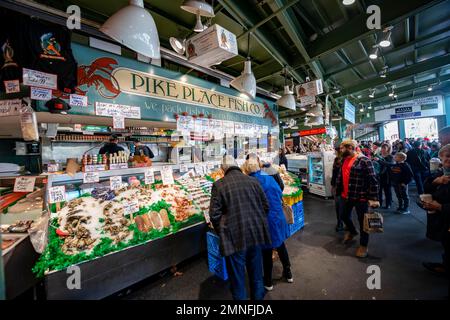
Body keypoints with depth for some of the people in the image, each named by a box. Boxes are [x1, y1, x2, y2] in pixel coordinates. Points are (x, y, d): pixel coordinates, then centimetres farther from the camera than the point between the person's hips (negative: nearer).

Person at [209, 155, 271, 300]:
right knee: (256, 272, 26)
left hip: (234, 237, -3)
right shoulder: (253, 181, -2)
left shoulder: (219, 185, -11)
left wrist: (222, 233, 6)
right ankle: (258, 296, 47)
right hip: (256, 234, 4)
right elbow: (265, 206, 4)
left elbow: (214, 214, -10)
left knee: (237, 277, 16)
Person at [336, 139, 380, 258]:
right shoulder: (345, 160, 9)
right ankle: (352, 231, 50)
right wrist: (338, 191, 19)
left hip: (361, 197, -7)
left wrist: (373, 198, -20)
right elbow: (340, 177, 17)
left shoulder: (364, 160, -15)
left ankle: (363, 245, 27)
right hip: (346, 196, 7)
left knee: (362, 220, 8)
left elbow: (373, 180, -17)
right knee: (344, 216, 20)